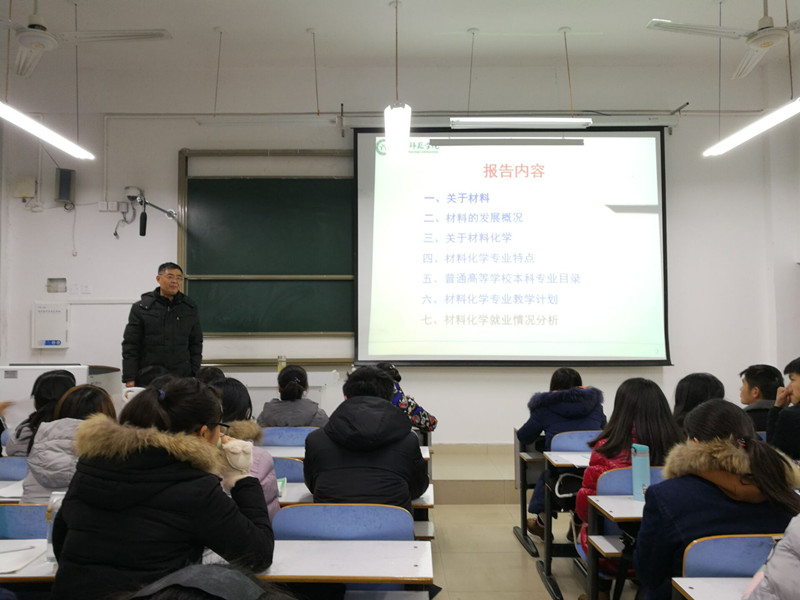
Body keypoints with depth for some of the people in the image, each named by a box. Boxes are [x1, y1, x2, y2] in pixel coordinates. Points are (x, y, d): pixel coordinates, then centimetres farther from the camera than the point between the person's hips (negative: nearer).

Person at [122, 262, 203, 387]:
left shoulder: (190, 308, 9)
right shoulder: (141, 308, 3)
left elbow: (196, 343, 13)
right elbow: (130, 345, 2)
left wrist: (194, 375, 7)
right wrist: (129, 379, -4)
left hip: (181, 377, 1)